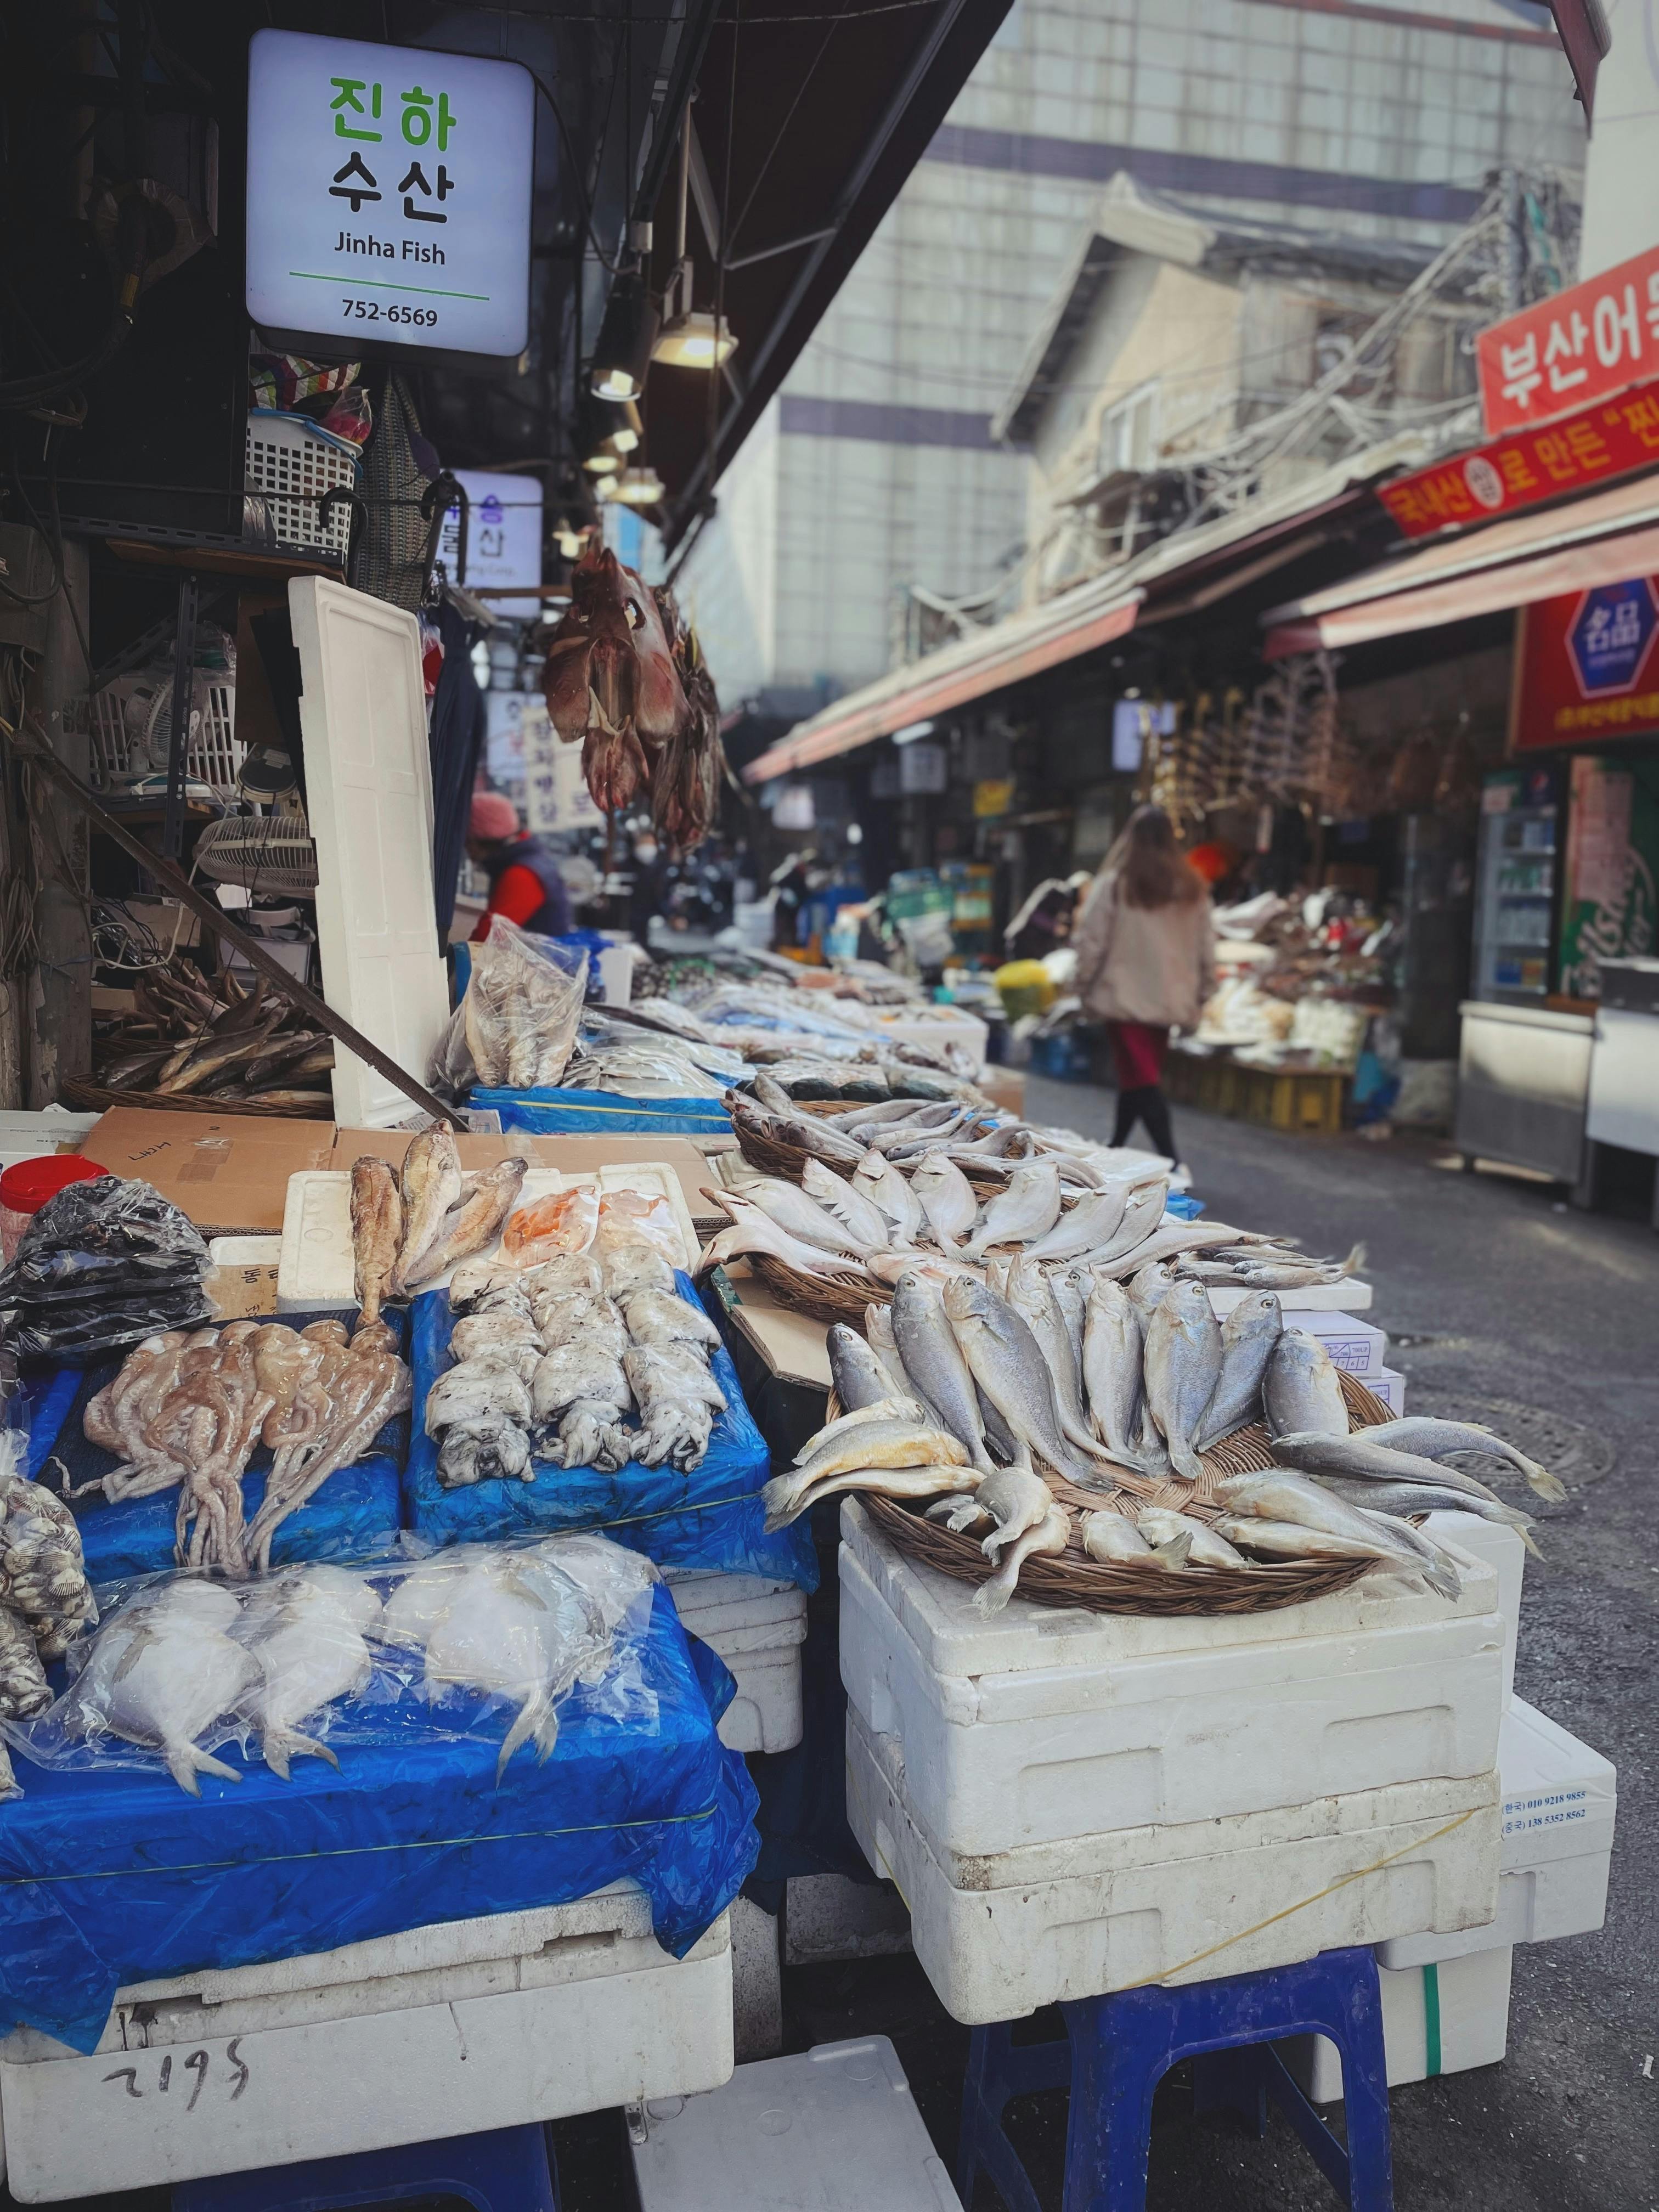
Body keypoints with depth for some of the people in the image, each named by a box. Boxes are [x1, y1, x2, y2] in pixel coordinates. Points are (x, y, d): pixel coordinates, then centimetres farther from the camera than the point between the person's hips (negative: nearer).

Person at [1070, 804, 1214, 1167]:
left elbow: (1091, 942, -7)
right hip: (1171, 998, 5)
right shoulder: (1192, 887, 4)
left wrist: (1084, 987, 4)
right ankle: (1117, 1146, 29)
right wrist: (1201, 994, 17)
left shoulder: (1114, 883, -9)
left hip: (1126, 997, -5)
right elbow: (1207, 946, 8)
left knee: (1141, 1080, -5)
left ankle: (1170, 1159, -15)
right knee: (1145, 1076, 16)